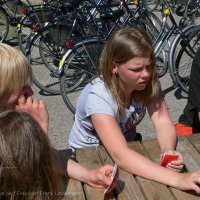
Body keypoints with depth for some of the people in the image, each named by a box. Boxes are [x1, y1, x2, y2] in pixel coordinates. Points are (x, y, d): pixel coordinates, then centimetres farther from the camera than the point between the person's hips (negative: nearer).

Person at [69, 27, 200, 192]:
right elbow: (120, 154, -41)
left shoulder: (148, 81, -14)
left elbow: (163, 122, -19)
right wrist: (176, 179, -50)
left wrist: (168, 151, -41)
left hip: (127, 146, 4)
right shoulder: (98, 96, -31)